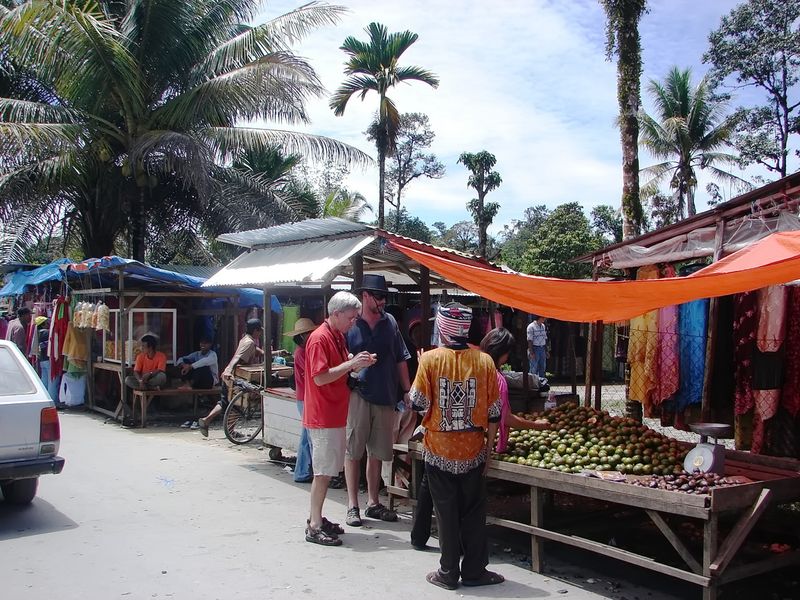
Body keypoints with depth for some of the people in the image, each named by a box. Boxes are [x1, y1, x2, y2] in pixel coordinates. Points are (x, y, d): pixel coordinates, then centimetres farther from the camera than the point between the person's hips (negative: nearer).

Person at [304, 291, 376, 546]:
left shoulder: (338, 336, 13)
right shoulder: (320, 338, -16)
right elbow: (320, 378, -21)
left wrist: (357, 364, 3)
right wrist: (352, 363, -21)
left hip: (335, 415, 9)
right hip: (323, 417, -9)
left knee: (327, 470, 14)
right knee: (324, 472, -4)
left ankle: (316, 517, 24)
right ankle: (314, 527, 4)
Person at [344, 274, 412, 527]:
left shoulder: (389, 322, 9)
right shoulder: (350, 324, -5)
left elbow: (400, 360, 14)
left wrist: (406, 391, 10)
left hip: (386, 397, 4)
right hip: (358, 394, -4)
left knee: (377, 453, 13)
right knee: (353, 452, 1)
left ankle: (373, 503, 24)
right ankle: (352, 506, 10)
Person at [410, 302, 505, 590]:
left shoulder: (430, 359, -11)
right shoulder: (484, 361, -5)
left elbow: (419, 402, -9)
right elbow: (493, 411, -2)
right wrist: (488, 447, 9)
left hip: (439, 451, -1)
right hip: (473, 451, 1)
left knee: (446, 513, 9)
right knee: (473, 513, 13)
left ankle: (449, 573, 18)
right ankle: (474, 571, 21)